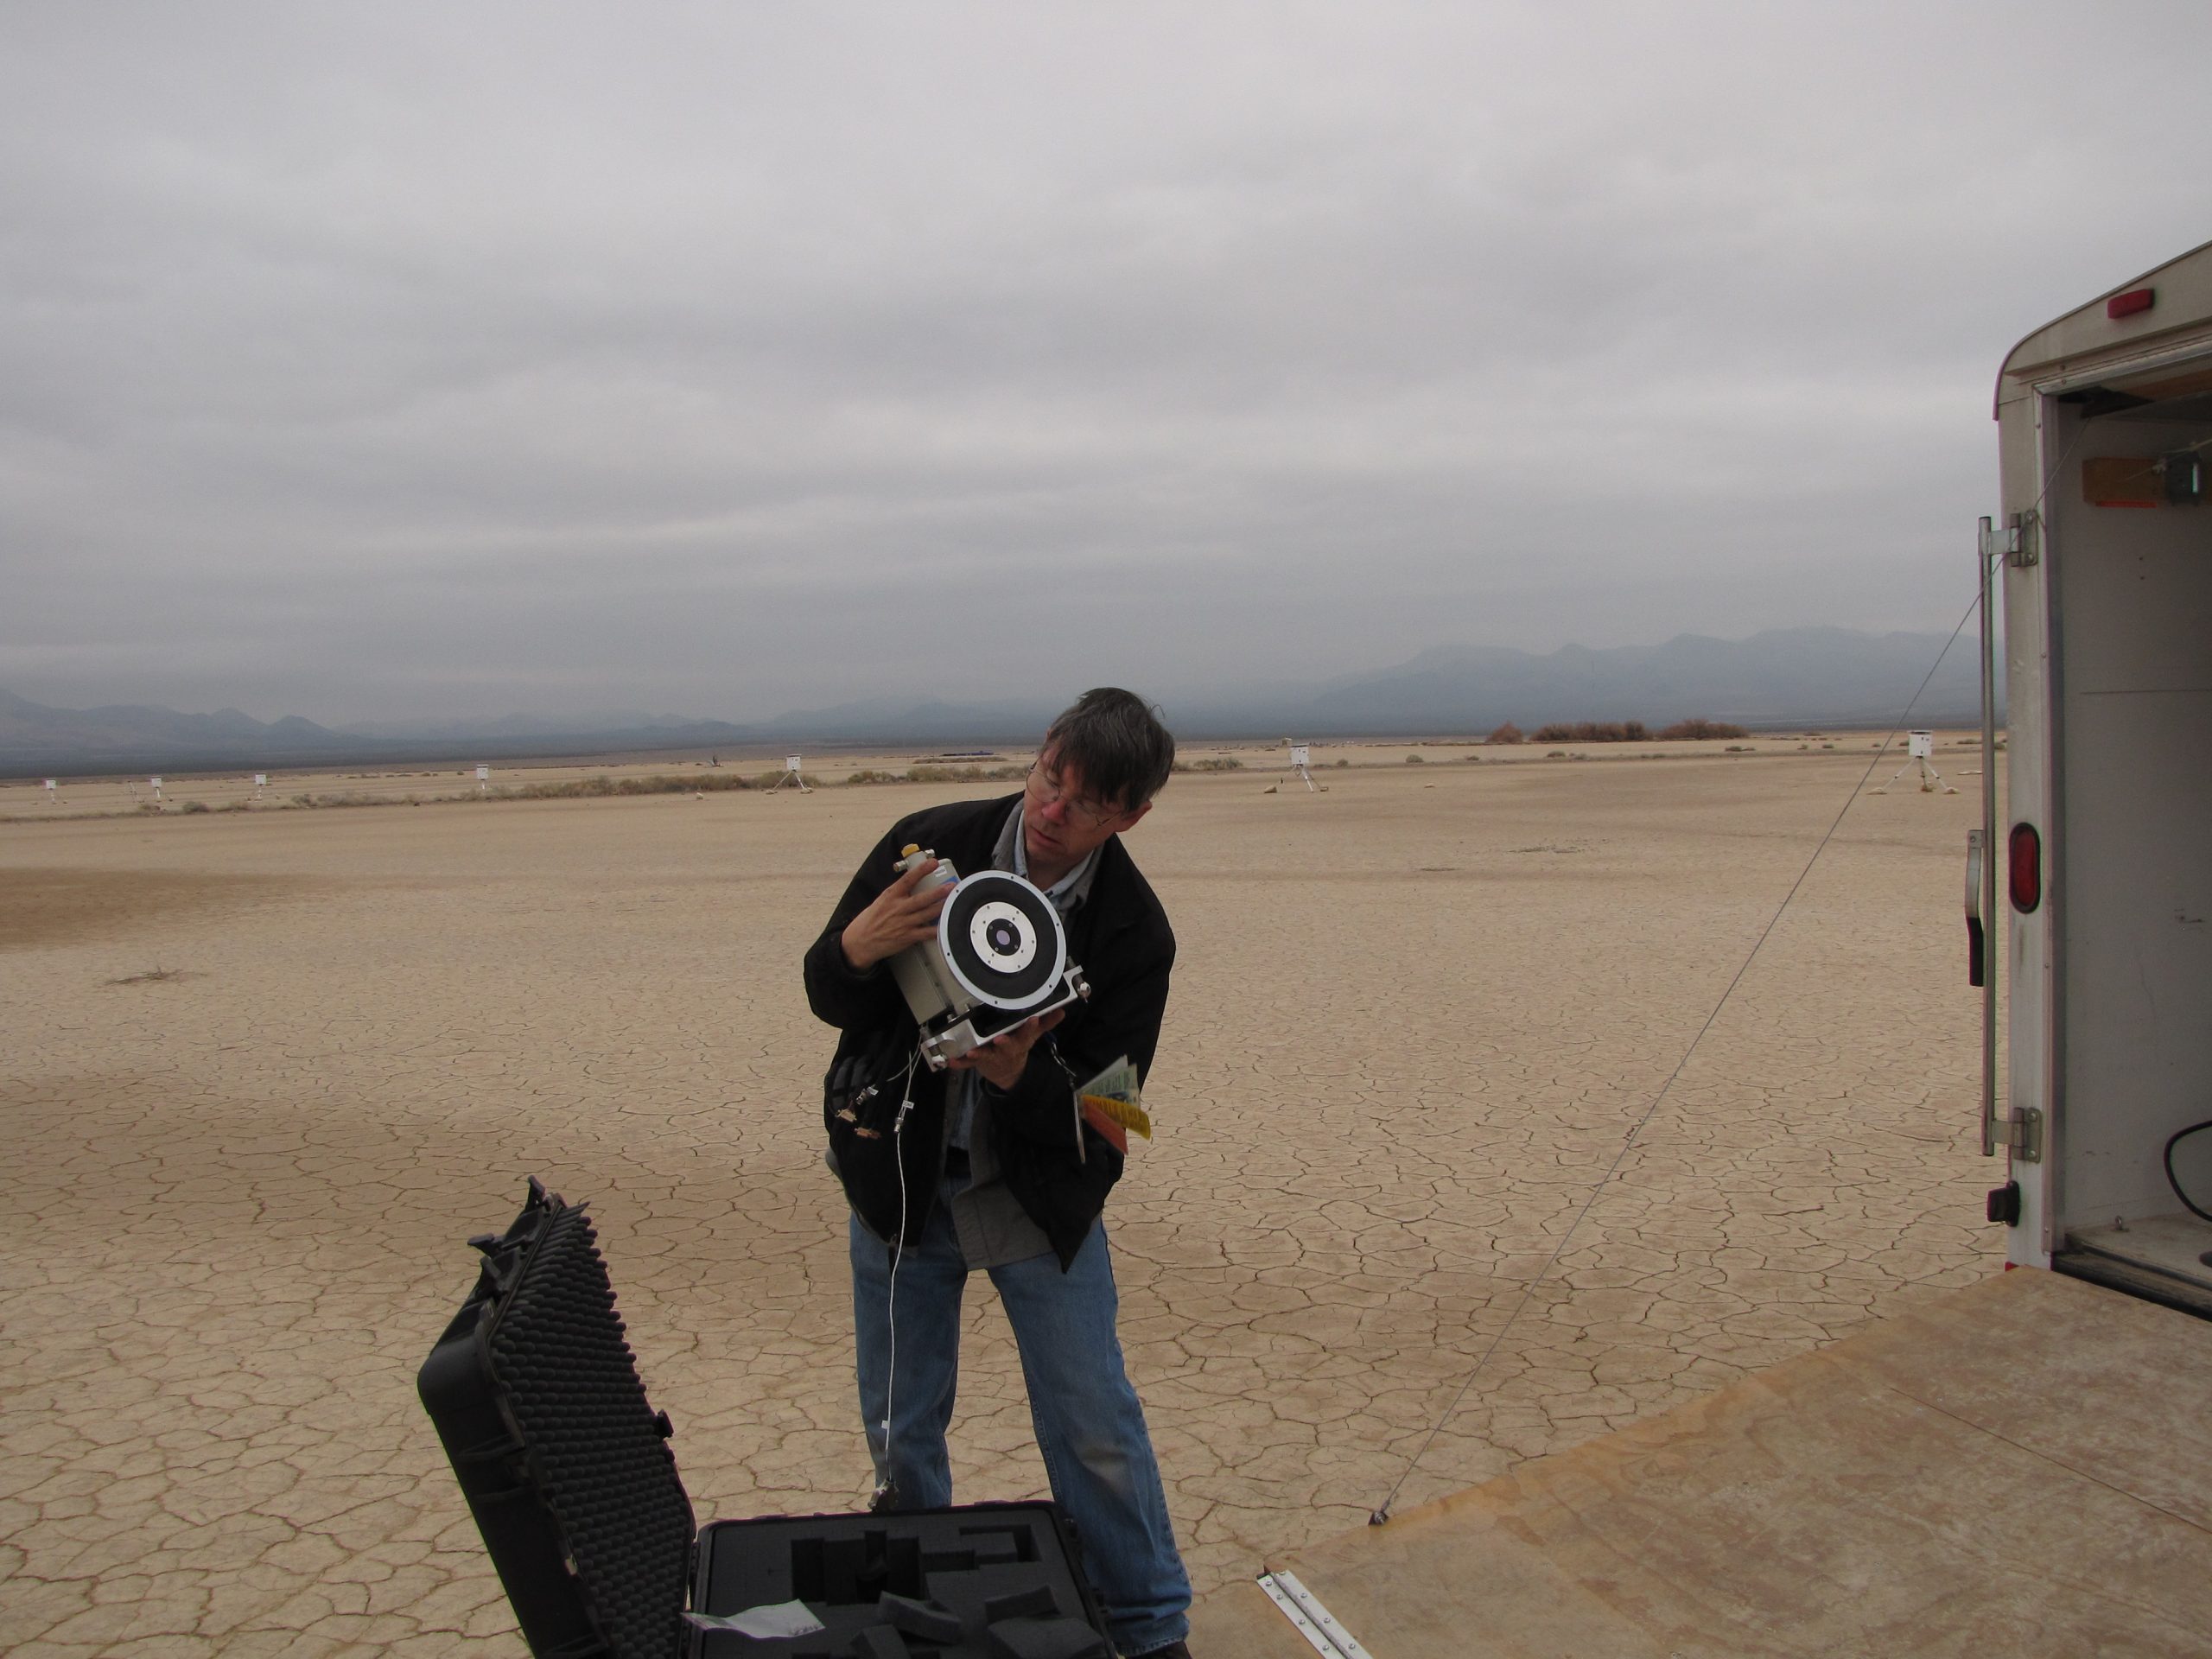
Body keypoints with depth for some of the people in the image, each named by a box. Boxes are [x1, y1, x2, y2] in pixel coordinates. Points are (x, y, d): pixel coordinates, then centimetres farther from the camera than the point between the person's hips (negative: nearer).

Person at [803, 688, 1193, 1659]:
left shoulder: (1133, 933, -14)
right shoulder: (930, 845, -13)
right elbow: (827, 998, -7)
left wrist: (1021, 1074, -33)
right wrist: (859, 946, -30)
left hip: (1039, 1192, -1)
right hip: (899, 1179, 2)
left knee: (1096, 1426, 4)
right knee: (899, 1428, 13)